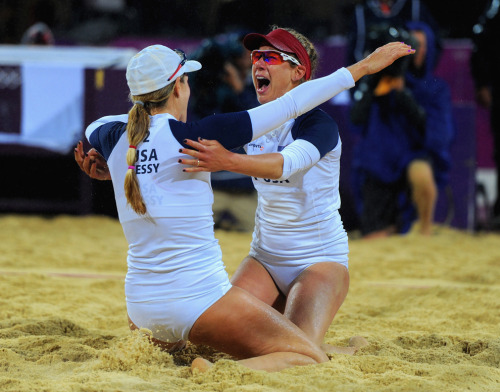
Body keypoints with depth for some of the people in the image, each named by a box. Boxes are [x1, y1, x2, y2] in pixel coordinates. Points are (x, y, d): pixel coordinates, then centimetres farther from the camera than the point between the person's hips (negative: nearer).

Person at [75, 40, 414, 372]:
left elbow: (93, 128, 32)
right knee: (312, 360, -1)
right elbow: (289, 106, -10)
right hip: (198, 295, -7)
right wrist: (363, 67, -4)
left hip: (140, 306, 7)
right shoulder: (190, 137, -13)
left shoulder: (115, 138, 3)